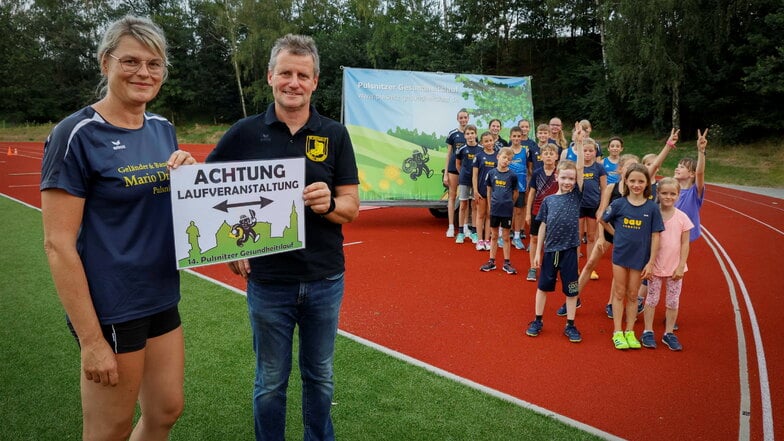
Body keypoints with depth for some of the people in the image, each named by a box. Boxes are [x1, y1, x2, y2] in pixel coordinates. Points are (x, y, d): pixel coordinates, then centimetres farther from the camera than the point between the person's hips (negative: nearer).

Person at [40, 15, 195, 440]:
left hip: (162, 301, 7)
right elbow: (58, 244, -17)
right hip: (110, 310, -6)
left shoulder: (163, 129, 6)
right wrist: (91, 339, -18)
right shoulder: (76, 134, -14)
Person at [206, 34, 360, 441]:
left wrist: (328, 204, -24)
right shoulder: (245, 132, -2)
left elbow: (352, 207, -2)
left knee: (320, 376, 18)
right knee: (270, 381, 14)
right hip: (268, 281, -1)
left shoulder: (335, 135, -1)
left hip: (325, 280, 1)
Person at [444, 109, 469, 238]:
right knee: (452, 196, 0)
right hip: (453, 167, -1)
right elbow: (448, 153, 4)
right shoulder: (452, 134, 2)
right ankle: (451, 227, 3)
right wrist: (445, 173, -1)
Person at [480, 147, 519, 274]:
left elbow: (515, 192, 5)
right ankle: (491, 261, 20)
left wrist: (509, 204, 9)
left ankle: (507, 263, 16)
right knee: (494, 236, 12)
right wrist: (491, 205, 8)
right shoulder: (491, 173, -1)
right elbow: (489, 191, 8)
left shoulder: (512, 175, -5)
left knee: (506, 237, 7)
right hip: (494, 209, 2)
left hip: (507, 210, -2)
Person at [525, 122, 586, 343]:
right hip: (550, 250, 1)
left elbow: (580, 168, -13)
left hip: (569, 250, -1)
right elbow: (543, 227, 4)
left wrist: (579, 143, -21)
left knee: (571, 289, 8)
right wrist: (537, 252, 3)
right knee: (543, 286, 11)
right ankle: (537, 321, 26)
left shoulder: (576, 195, -1)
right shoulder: (548, 200, 1)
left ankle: (570, 325, 22)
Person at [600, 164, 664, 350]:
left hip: (640, 257, 0)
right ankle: (617, 332, 16)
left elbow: (655, 236, -6)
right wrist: (617, 235, 2)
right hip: (620, 254, 0)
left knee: (632, 295, 11)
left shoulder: (652, 208, -7)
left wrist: (651, 262, -7)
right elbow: (604, 221, 10)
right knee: (620, 293, 8)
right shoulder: (618, 204, -6)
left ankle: (630, 332, 23)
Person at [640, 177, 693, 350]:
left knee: (673, 302, 10)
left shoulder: (682, 217, -5)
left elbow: (685, 244, -1)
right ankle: (648, 332, 21)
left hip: (675, 268, 1)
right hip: (655, 267, -1)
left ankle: (669, 333, 24)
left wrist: (681, 266, -5)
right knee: (651, 300, 8)